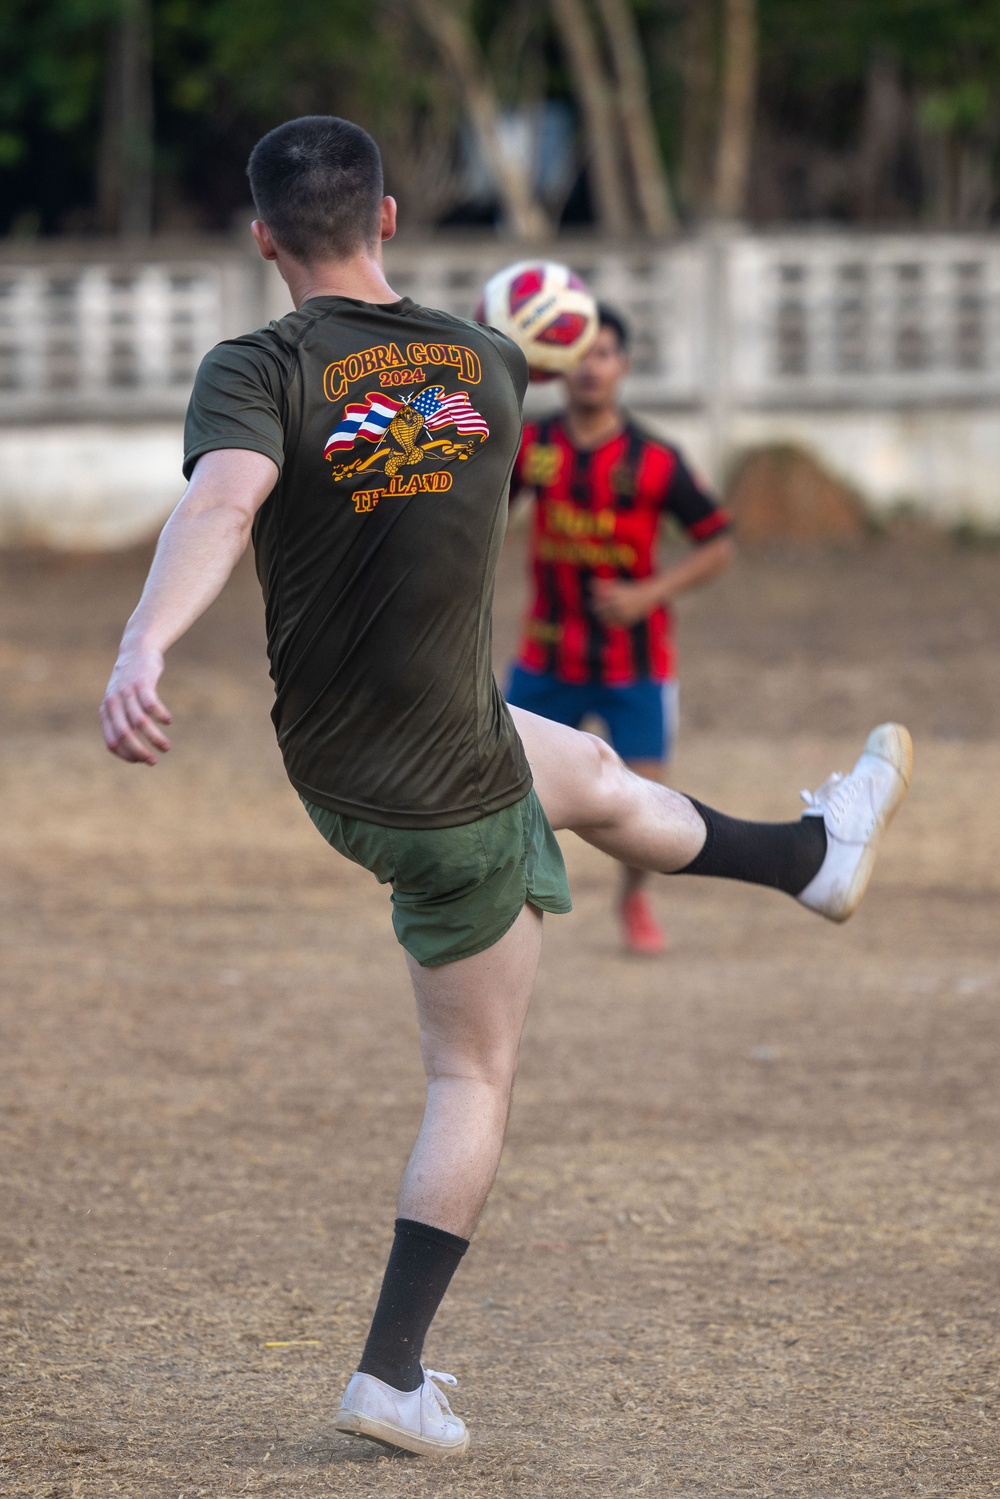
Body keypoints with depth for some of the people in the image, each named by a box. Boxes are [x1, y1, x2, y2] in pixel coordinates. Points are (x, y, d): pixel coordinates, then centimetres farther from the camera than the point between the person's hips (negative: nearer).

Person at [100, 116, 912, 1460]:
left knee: (590, 776, 28)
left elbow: (220, 504, -39)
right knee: (474, 1077, 10)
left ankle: (815, 855, 52)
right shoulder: (484, 363, -8)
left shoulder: (263, 370, -17)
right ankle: (392, 1374, 8)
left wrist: (143, 648, -54)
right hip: (451, 790, -2)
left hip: (335, 765, 2)